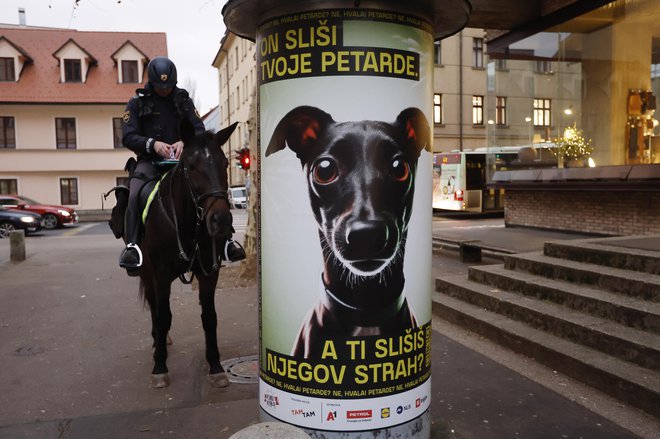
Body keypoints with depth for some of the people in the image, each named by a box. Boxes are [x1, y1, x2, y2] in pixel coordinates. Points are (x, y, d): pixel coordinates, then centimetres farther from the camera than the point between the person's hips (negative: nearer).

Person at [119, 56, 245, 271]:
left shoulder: (183, 100, 14)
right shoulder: (137, 103, 7)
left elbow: (200, 130, 7)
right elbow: (128, 137, 0)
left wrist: (186, 142, -16)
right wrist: (152, 144, -20)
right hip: (149, 161, -1)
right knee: (135, 194, -31)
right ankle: (131, 245, -27)